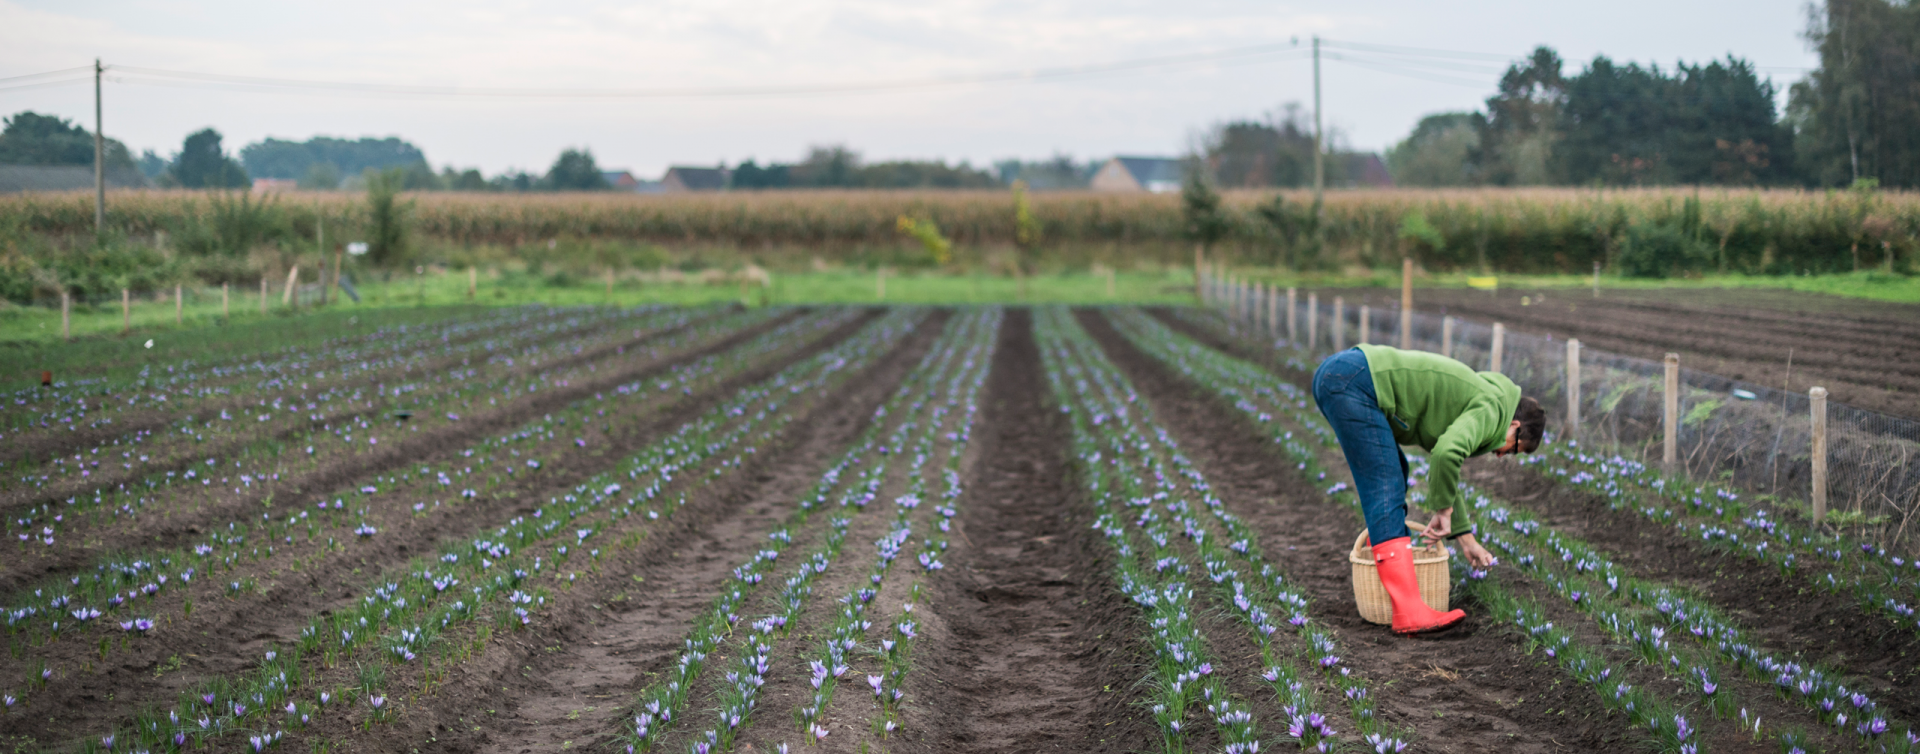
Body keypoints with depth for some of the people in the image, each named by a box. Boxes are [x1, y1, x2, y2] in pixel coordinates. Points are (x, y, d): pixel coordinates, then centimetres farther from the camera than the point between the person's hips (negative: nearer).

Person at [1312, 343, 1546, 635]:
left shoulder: (1468, 402, 28)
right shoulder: (1492, 407, -2)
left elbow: (1444, 471, 39)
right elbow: (1447, 453, -21)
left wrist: (1466, 540, 42)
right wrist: (1443, 510, -6)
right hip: (1355, 381, -10)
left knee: (1394, 470, 26)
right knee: (1386, 490, -11)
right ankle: (1409, 612, -15)